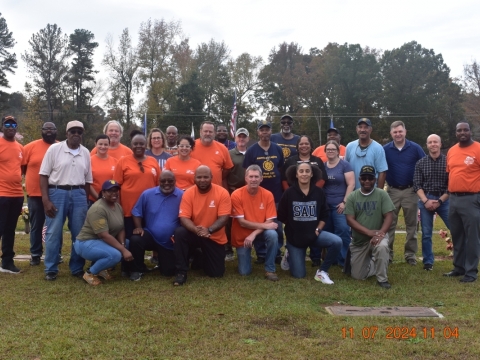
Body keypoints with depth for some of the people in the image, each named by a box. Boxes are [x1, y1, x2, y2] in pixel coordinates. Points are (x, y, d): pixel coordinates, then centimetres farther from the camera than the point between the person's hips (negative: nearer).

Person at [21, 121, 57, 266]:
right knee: (36, 226, 8)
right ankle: (35, 255, 19)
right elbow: (21, 165, 4)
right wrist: (33, 177, 6)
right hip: (35, 194, -1)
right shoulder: (31, 147, -1)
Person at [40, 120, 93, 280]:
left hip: (79, 195, 3)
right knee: (53, 233, 0)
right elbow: (44, 175, -4)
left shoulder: (85, 153, 9)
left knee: (79, 233, 6)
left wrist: (86, 201, 9)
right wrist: (45, 200, -12)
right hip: (57, 193, -3)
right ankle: (51, 269, 11)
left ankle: (77, 268, 18)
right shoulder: (54, 149, -2)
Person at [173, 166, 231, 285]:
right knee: (180, 232, -32)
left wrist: (208, 230, -35)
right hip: (195, 234, 0)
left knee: (217, 273, -2)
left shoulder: (222, 193, -15)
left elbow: (224, 218, -19)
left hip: (215, 237, 0)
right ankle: (181, 272, -18)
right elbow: (184, 218, -16)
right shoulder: (188, 193, -12)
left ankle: (201, 257, 33)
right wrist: (196, 230, -36)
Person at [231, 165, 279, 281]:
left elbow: (269, 221, -14)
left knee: (273, 234, -33)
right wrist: (264, 225, -25)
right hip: (242, 236, -1)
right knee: (244, 272, -4)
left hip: (259, 233, 1)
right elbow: (242, 222, -20)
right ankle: (244, 254, 31)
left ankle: (270, 269, -16)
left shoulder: (268, 195, -13)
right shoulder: (237, 195, -19)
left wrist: (254, 234, -28)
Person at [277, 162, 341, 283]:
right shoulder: (289, 193, -9)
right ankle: (289, 257, 36)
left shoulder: (319, 193, -3)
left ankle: (322, 271, -8)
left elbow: (324, 215, 5)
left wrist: (318, 229, -7)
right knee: (299, 275, 1)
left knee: (337, 242, -27)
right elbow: (281, 216, -2)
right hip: (294, 236, -2)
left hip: (313, 234, 2)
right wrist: (292, 227, -2)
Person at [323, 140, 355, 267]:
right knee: (327, 232, 8)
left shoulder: (344, 165, -2)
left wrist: (344, 202, -13)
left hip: (339, 205, -4)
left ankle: (343, 260, -3)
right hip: (325, 205, 5)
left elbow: (351, 184, -7)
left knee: (343, 231, -12)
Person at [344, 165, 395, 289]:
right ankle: (370, 262, 37)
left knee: (382, 247, -38)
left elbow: (389, 216, -12)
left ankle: (382, 279, -16)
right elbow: (350, 220, -10)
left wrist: (380, 234, -28)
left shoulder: (382, 194, -6)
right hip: (359, 240, 2)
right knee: (357, 276, 4)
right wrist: (369, 232, -23)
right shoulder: (352, 196, -3)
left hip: (378, 235, -2)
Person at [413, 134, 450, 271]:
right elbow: (417, 185, 2)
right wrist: (426, 201, -10)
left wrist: (440, 201, -8)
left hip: (444, 200, -1)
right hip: (426, 200, 1)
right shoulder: (420, 163, 5)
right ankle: (428, 262, 16)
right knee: (426, 234, 4)